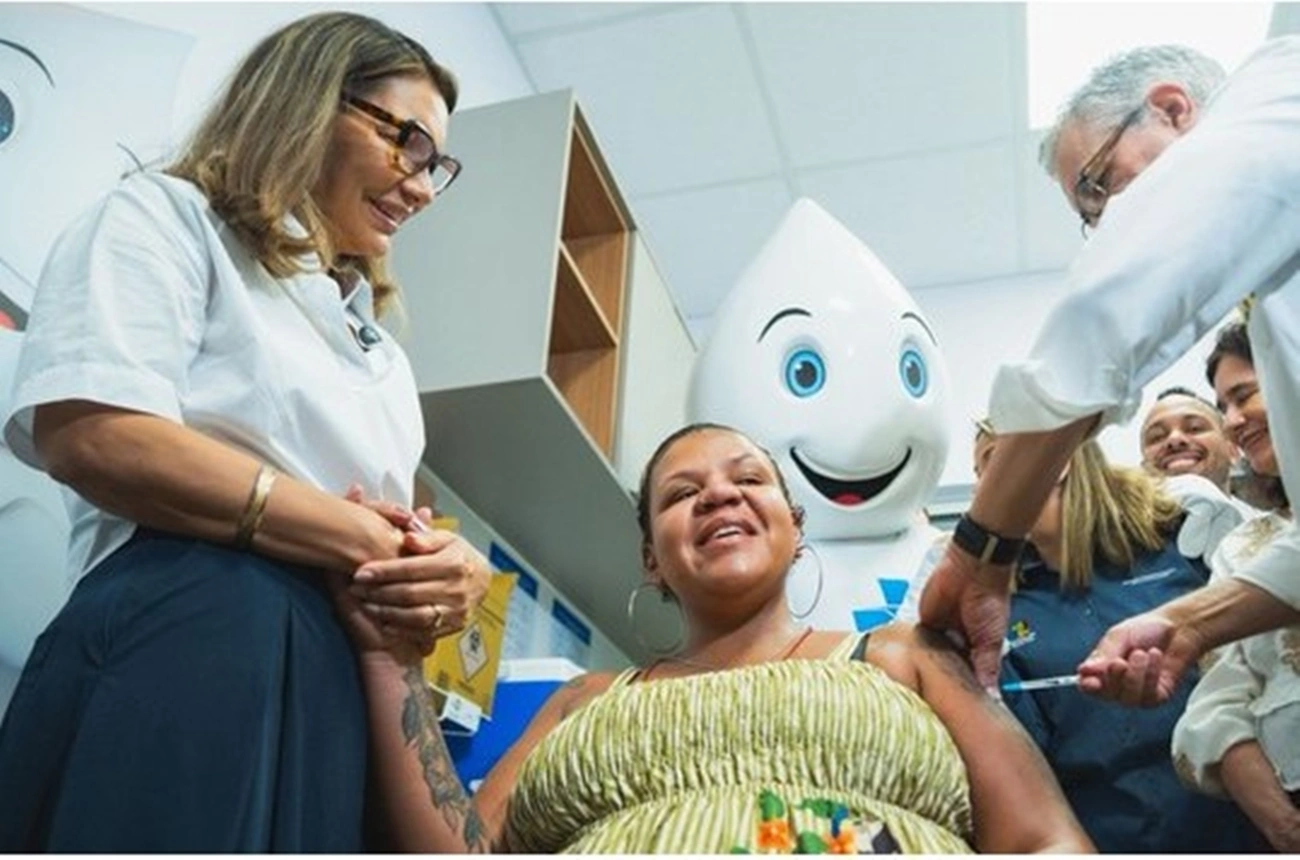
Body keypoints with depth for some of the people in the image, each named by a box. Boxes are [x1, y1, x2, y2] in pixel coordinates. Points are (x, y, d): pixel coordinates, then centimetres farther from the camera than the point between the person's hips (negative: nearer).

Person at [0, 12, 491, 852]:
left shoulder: (376, 346, 28)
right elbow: (89, 436, -13)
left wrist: (446, 570, -2)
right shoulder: (167, 217, 6)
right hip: (182, 640, -7)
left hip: (340, 681, 7)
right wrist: (361, 541, -9)